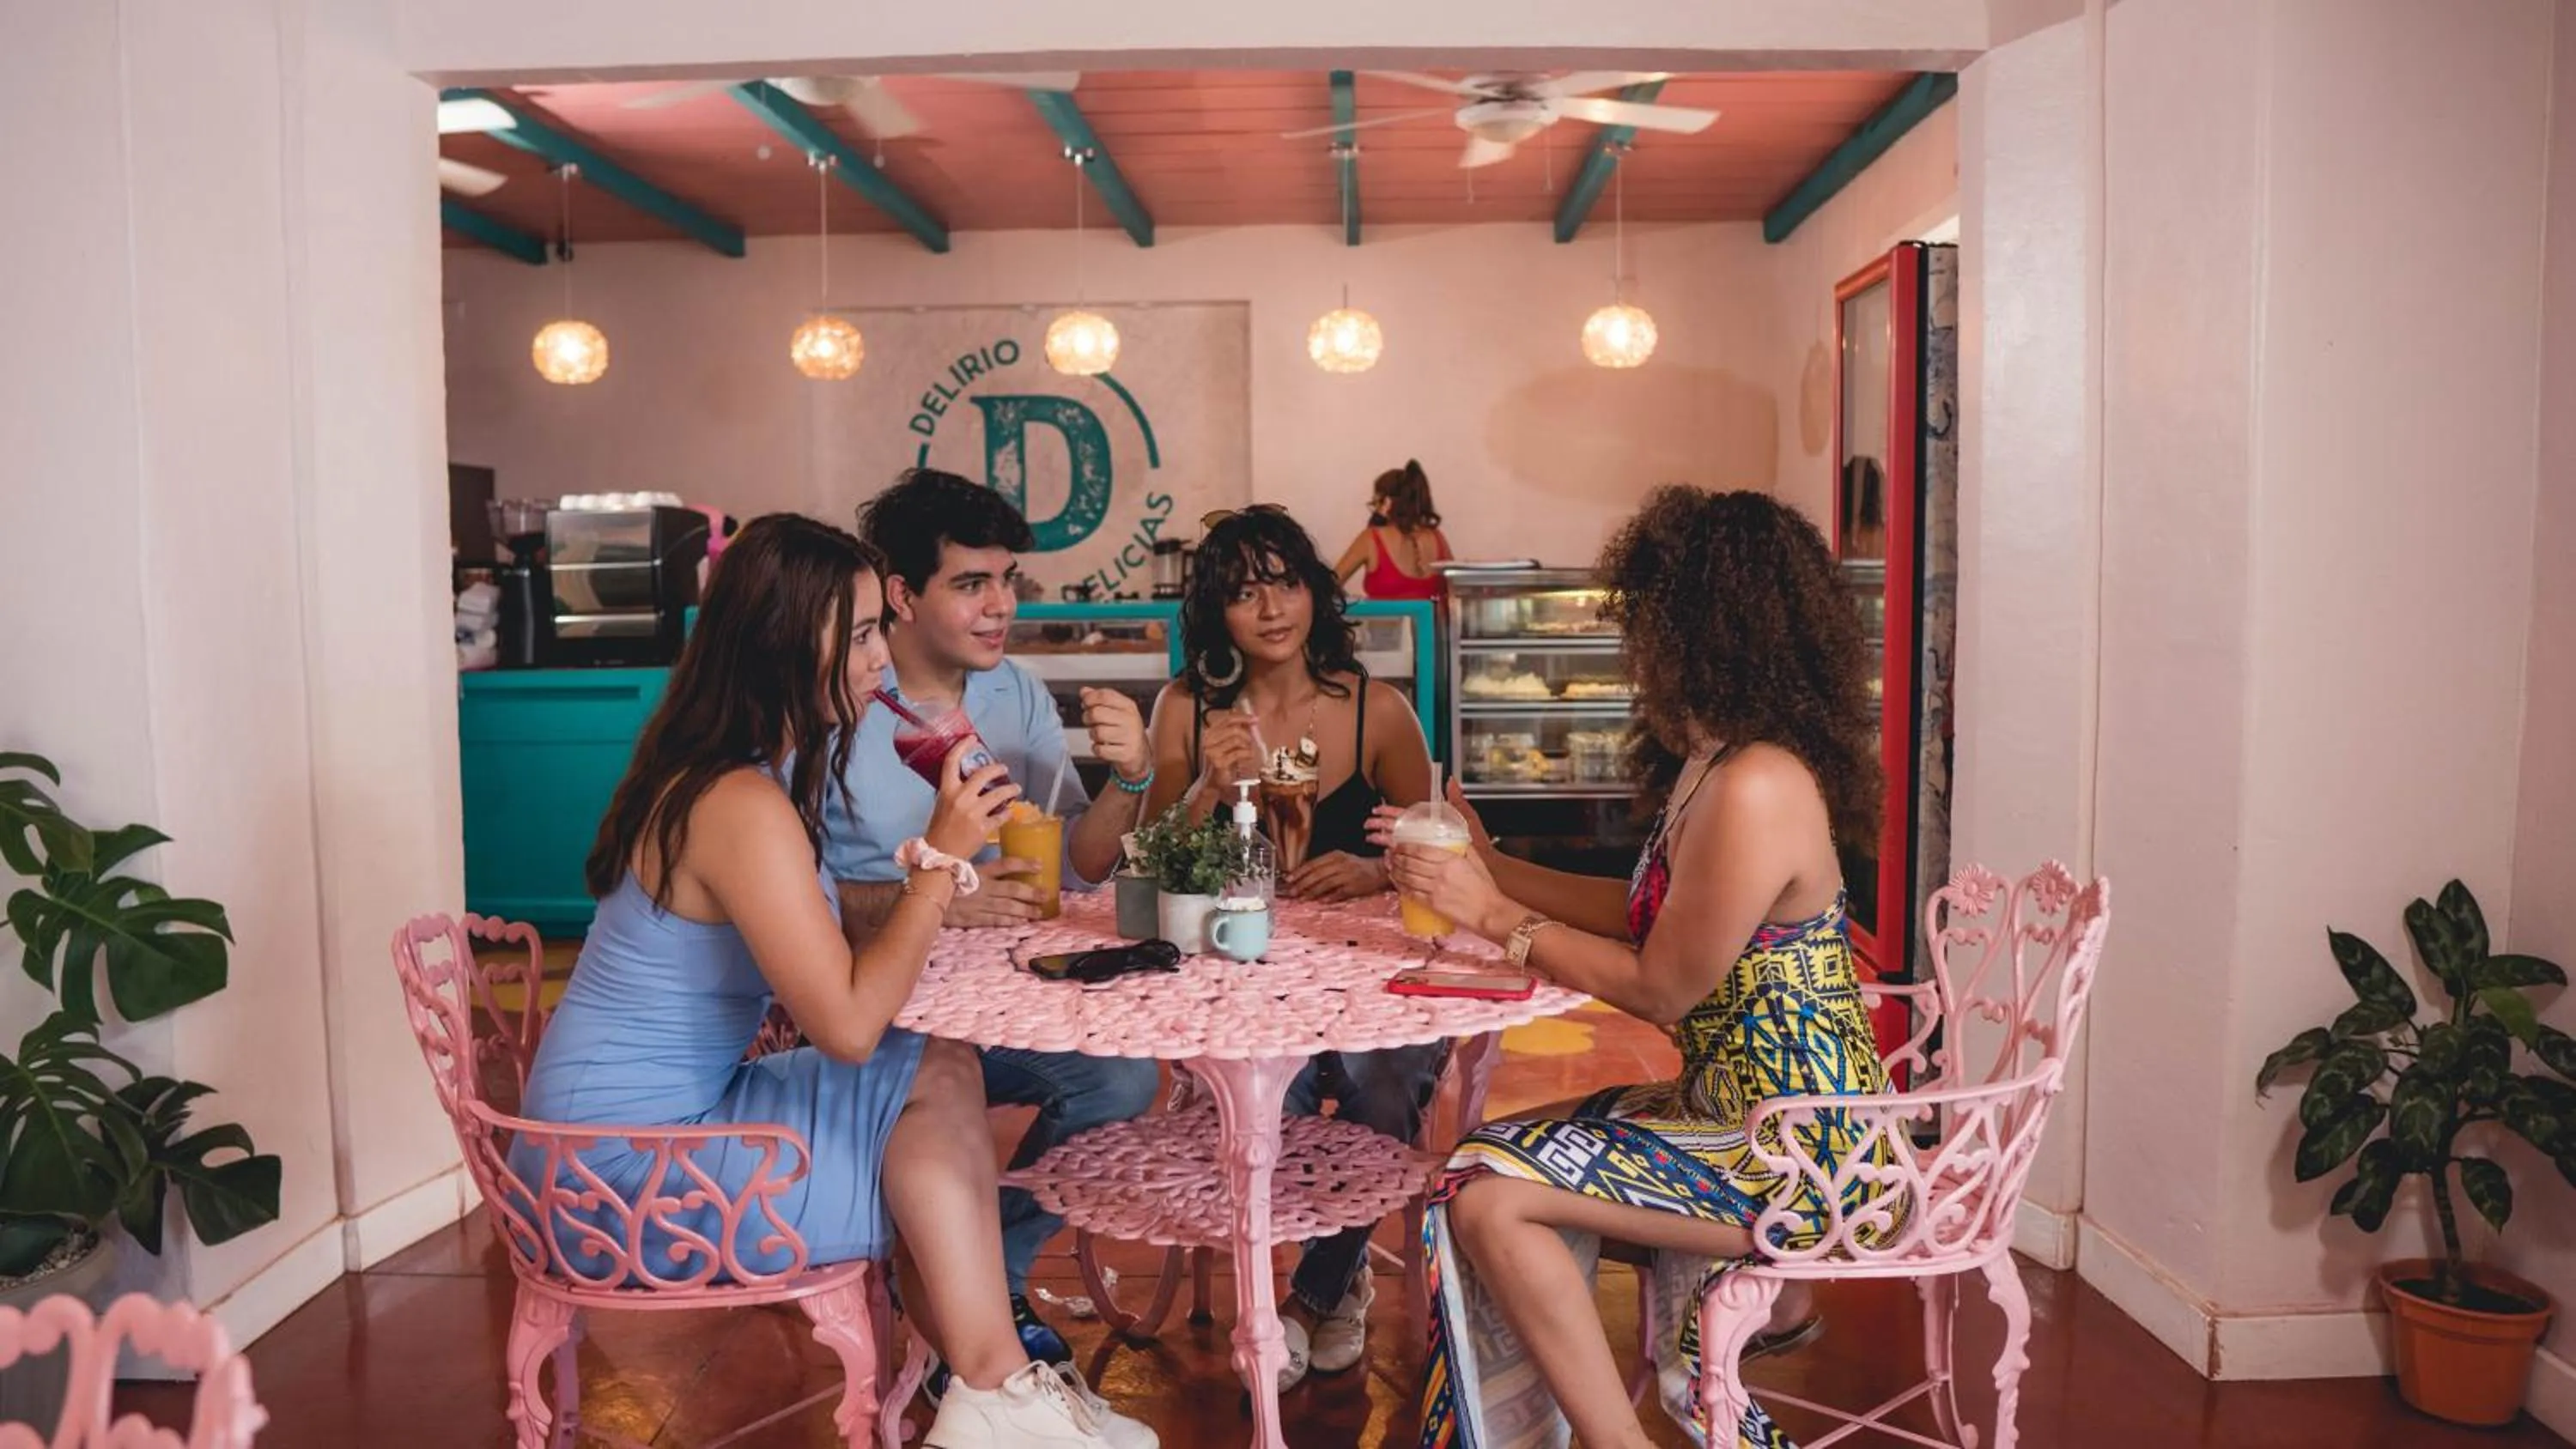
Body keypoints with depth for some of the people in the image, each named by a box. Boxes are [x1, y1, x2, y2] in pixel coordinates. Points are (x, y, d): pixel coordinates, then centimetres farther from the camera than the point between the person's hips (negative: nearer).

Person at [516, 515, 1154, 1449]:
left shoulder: (717, 769, 6)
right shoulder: (744, 808, -24)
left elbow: (823, 941, 10)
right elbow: (848, 1026, -26)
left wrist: (936, 881, -6)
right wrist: (941, 857, -19)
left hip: (664, 1115, 9)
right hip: (625, 1166, -9)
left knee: (944, 1077, -2)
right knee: (939, 1105, -5)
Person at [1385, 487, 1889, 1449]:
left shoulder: (1753, 789, -25)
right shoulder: (1713, 763, 4)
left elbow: (1659, 990, -19)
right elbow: (1652, 918, 11)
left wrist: (1495, 916, -11)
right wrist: (1492, 870, 11)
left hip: (1795, 1156, -10)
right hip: (1747, 1106, 10)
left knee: (1490, 1193, -16)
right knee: (1532, 1144, 21)